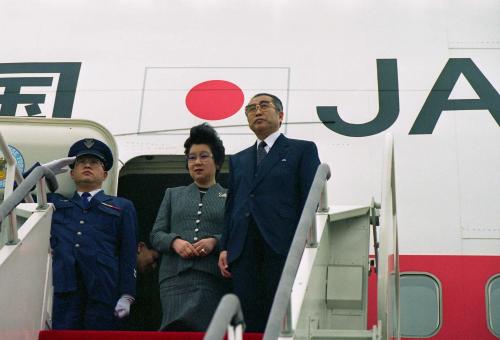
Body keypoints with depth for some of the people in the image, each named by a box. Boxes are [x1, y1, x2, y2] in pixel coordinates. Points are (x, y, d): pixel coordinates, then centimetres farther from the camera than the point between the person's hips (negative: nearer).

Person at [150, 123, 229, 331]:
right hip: (175, 276, 2)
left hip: (213, 277, -2)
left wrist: (215, 242, -13)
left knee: (183, 325, -16)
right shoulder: (173, 195, 22)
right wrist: (175, 242, -6)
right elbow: (156, 235, 15)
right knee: (180, 329, -10)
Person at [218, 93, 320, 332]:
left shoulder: (302, 150, 10)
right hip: (243, 254, 4)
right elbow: (231, 207, 21)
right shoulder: (238, 160, 25)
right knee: (248, 322, -1)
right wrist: (224, 248, 8)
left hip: (283, 250, -4)